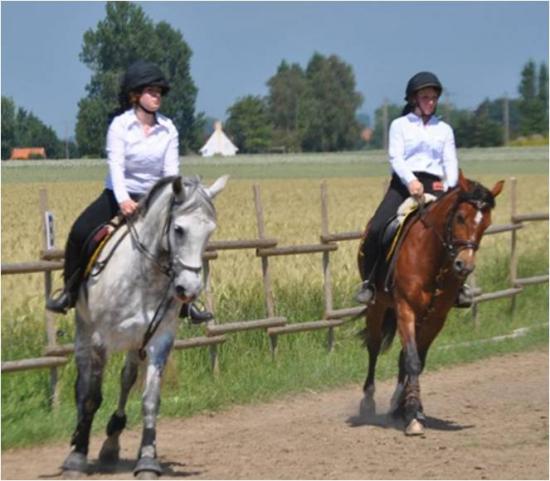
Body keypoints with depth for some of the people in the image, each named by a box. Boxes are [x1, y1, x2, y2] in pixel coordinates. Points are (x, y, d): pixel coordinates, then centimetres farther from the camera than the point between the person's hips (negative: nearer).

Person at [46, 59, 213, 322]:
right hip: (119, 196, -2)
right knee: (81, 232, -23)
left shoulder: (168, 129, -2)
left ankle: (185, 301, 2)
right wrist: (123, 200, -38)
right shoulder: (120, 125, -11)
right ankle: (70, 292, -5)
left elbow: (171, 170, -6)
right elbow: (116, 164, -22)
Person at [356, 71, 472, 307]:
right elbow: (395, 157, -3)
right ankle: (369, 281, -6)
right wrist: (411, 181, -22)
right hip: (403, 183, -1)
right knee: (377, 229, -21)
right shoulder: (400, 125, 10)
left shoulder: (444, 129, 18)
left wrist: (450, 187, -12)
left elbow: (450, 161, 8)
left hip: (433, 186, 2)